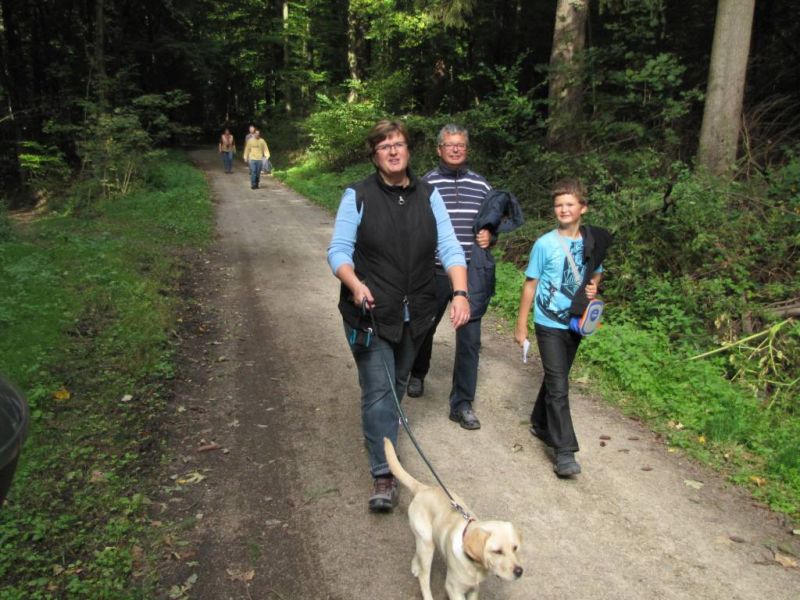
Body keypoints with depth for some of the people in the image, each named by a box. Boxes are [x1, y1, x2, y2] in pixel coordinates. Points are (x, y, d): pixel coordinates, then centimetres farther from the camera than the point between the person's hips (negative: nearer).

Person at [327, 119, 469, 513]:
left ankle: (378, 429, 44)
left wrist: (460, 292, -17)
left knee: (397, 382, 18)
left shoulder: (428, 195, 4)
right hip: (370, 313, -4)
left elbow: (449, 248, -2)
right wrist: (355, 284, -28)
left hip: (415, 312, 4)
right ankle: (383, 475, -3)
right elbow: (338, 250, -8)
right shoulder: (358, 196, -5)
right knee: (378, 388, -8)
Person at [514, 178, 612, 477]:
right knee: (558, 386, -9)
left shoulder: (593, 241, 2)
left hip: (575, 322, 5)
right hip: (549, 324, -4)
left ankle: (540, 424, 38)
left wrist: (593, 286, -4)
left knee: (555, 378, 18)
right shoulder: (545, 244, -10)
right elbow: (530, 284, -5)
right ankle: (564, 452, -6)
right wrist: (521, 325, -4)